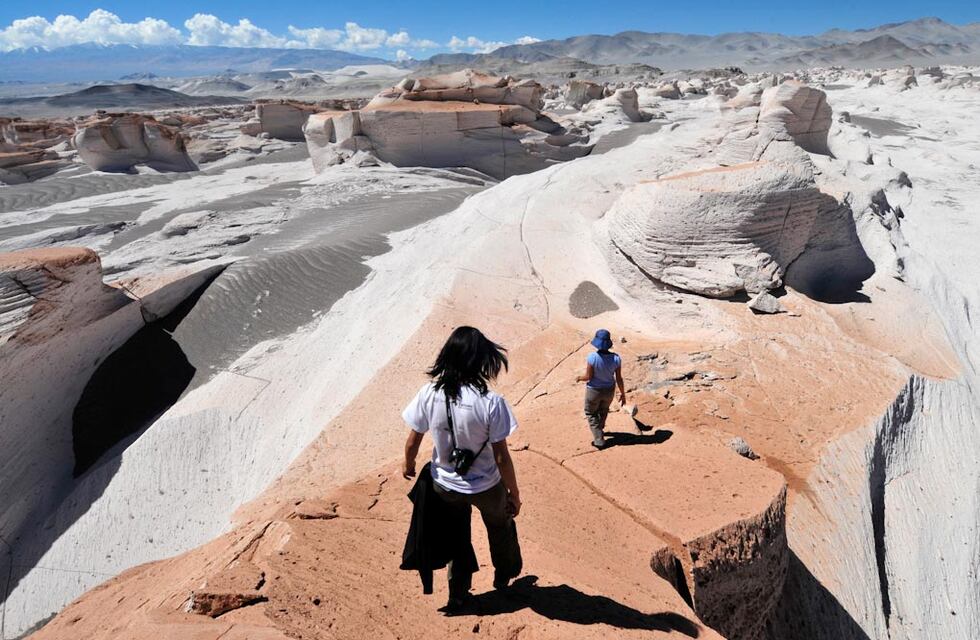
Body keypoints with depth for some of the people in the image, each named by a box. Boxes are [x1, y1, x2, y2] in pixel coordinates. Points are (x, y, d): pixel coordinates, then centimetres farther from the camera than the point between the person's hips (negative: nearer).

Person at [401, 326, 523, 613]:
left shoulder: (429, 394, -20)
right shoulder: (491, 402, -29)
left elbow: (413, 441, -8)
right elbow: (502, 457, -21)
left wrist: (408, 465, 14)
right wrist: (515, 495, -6)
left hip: (445, 485, 2)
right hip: (486, 487, -2)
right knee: (501, 528, 31)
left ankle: (458, 595, 46)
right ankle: (505, 574, 57)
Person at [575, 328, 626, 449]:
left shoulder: (592, 357, -30)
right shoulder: (616, 358, -20)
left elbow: (588, 377, -21)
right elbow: (619, 378, -11)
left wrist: (580, 378, 2)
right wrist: (623, 394, 3)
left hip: (594, 390, -3)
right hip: (609, 390, 4)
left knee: (591, 414, 22)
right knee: (603, 410, 32)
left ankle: (599, 440, 20)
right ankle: (599, 429, 56)